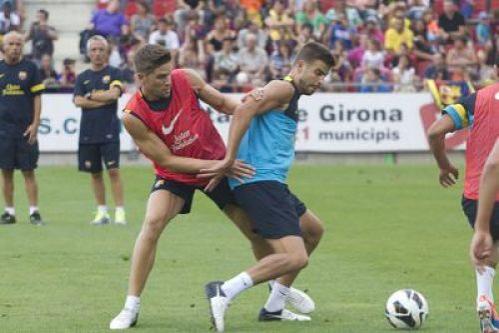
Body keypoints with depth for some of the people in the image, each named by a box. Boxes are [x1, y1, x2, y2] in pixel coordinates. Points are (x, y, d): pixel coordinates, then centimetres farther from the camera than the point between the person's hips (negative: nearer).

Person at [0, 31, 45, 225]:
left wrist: (35, 124, -7)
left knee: (29, 171, -2)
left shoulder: (29, 68, 2)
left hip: (25, 128, -2)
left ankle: (34, 211, 0)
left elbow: (37, 98, 2)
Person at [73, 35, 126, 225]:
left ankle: (120, 212, -10)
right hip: (88, 132, 4)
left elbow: (114, 94, -14)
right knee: (95, 173, 8)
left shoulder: (113, 73, 3)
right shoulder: (82, 77, 11)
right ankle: (102, 212, 16)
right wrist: (104, 100, -8)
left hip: (109, 131, -4)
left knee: (113, 171, -10)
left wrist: (90, 96, -4)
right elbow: (78, 101, -3)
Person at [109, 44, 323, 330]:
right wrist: (215, 166, -30)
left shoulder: (186, 79, -18)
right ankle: (131, 308, -20)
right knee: (153, 222, -28)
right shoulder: (134, 116, -25)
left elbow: (221, 102, 0)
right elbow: (166, 160, -21)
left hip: (218, 161, 3)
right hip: (176, 174, -3)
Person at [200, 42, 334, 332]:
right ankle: (225, 292, -22)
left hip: (269, 183, 11)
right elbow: (243, 111, -20)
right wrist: (230, 160, -22)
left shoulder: (288, 95, 23)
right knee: (296, 258, -22)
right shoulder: (284, 89, -8)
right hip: (260, 183, -11)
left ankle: (275, 307, 29)